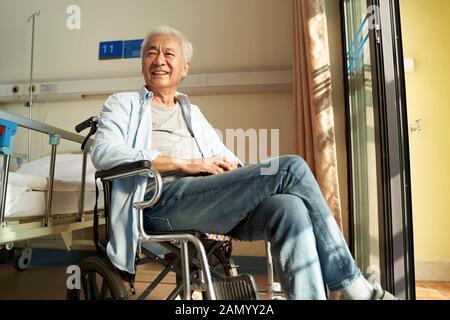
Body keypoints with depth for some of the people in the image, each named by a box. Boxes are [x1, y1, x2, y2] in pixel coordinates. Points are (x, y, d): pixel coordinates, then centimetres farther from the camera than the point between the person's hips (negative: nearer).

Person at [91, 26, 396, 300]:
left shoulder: (193, 113, 32)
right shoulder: (124, 104, 18)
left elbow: (227, 159, 24)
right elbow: (104, 152, -3)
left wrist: (230, 165, -3)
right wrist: (186, 163, -12)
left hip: (213, 200, 5)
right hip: (164, 199, -4)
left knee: (289, 207, -28)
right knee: (291, 167, -21)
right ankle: (354, 288, -13)